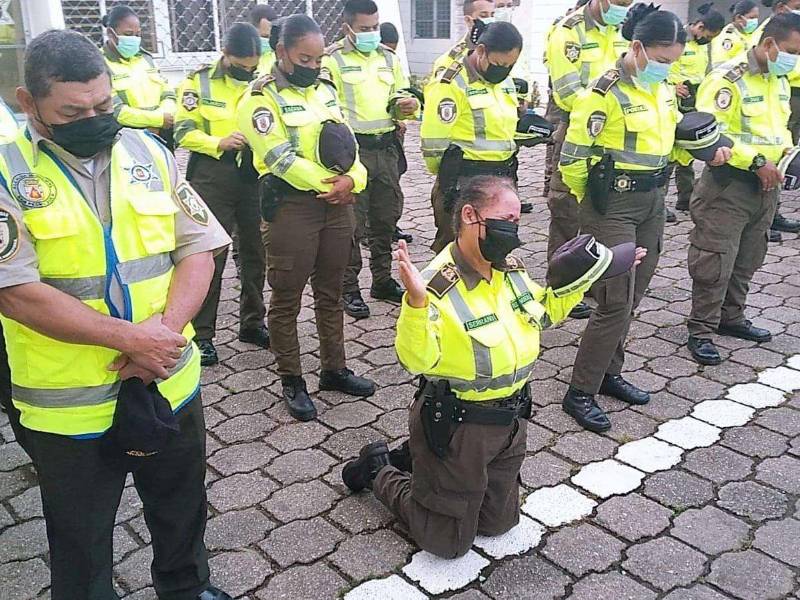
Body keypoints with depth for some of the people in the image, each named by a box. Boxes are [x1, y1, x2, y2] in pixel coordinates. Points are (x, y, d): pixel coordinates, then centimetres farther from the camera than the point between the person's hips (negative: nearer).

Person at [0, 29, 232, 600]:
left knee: (183, 513, 25)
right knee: (82, 548, 18)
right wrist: (130, 337, -21)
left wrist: (166, 327, -18)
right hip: (70, 405, -3)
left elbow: (197, 249, -2)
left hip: (172, 384, 4)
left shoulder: (150, 152, 1)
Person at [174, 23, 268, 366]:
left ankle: (252, 322, 27)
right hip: (212, 177, -4)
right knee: (209, 256, -2)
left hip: (255, 176, 4)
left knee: (255, 252, 11)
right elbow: (184, 133, -6)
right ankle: (202, 334, 8)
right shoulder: (198, 82, -3)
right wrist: (220, 142, -21)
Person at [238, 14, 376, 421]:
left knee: (331, 293, 15)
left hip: (337, 203, 7)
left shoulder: (326, 90, 13)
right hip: (291, 207, -6)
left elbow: (347, 143, 9)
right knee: (287, 299, 3)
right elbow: (279, 158, -17)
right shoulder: (261, 97, -9)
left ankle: (334, 369, 29)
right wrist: (329, 183, -14)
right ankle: (292, 381, 16)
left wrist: (351, 179, -11)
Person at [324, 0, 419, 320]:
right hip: (352, 150, -6)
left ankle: (382, 280, 28)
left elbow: (400, 98, 21)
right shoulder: (331, 60, -6)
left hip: (386, 147, 6)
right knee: (351, 223, -2)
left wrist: (408, 105, -2)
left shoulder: (389, 58, 12)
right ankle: (349, 288, 10)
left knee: (386, 218, 14)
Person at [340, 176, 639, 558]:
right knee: (448, 542, 11)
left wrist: (574, 281, -1)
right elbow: (416, 360, -32)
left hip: (509, 423, 8)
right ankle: (379, 470, 30)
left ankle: (416, 459, 36)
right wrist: (416, 302, -47)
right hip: (455, 429, -7)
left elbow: (544, 312, 15)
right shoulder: (439, 286, -26)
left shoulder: (510, 269, -2)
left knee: (498, 523, 25)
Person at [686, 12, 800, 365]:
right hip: (728, 185, -8)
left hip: (765, 186, 8)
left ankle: (731, 317, 32)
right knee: (715, 262, -3)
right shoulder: (728, 79, -15)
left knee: (747, 260, 17)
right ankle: (701, 331, 7)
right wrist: (756, 161, -21)